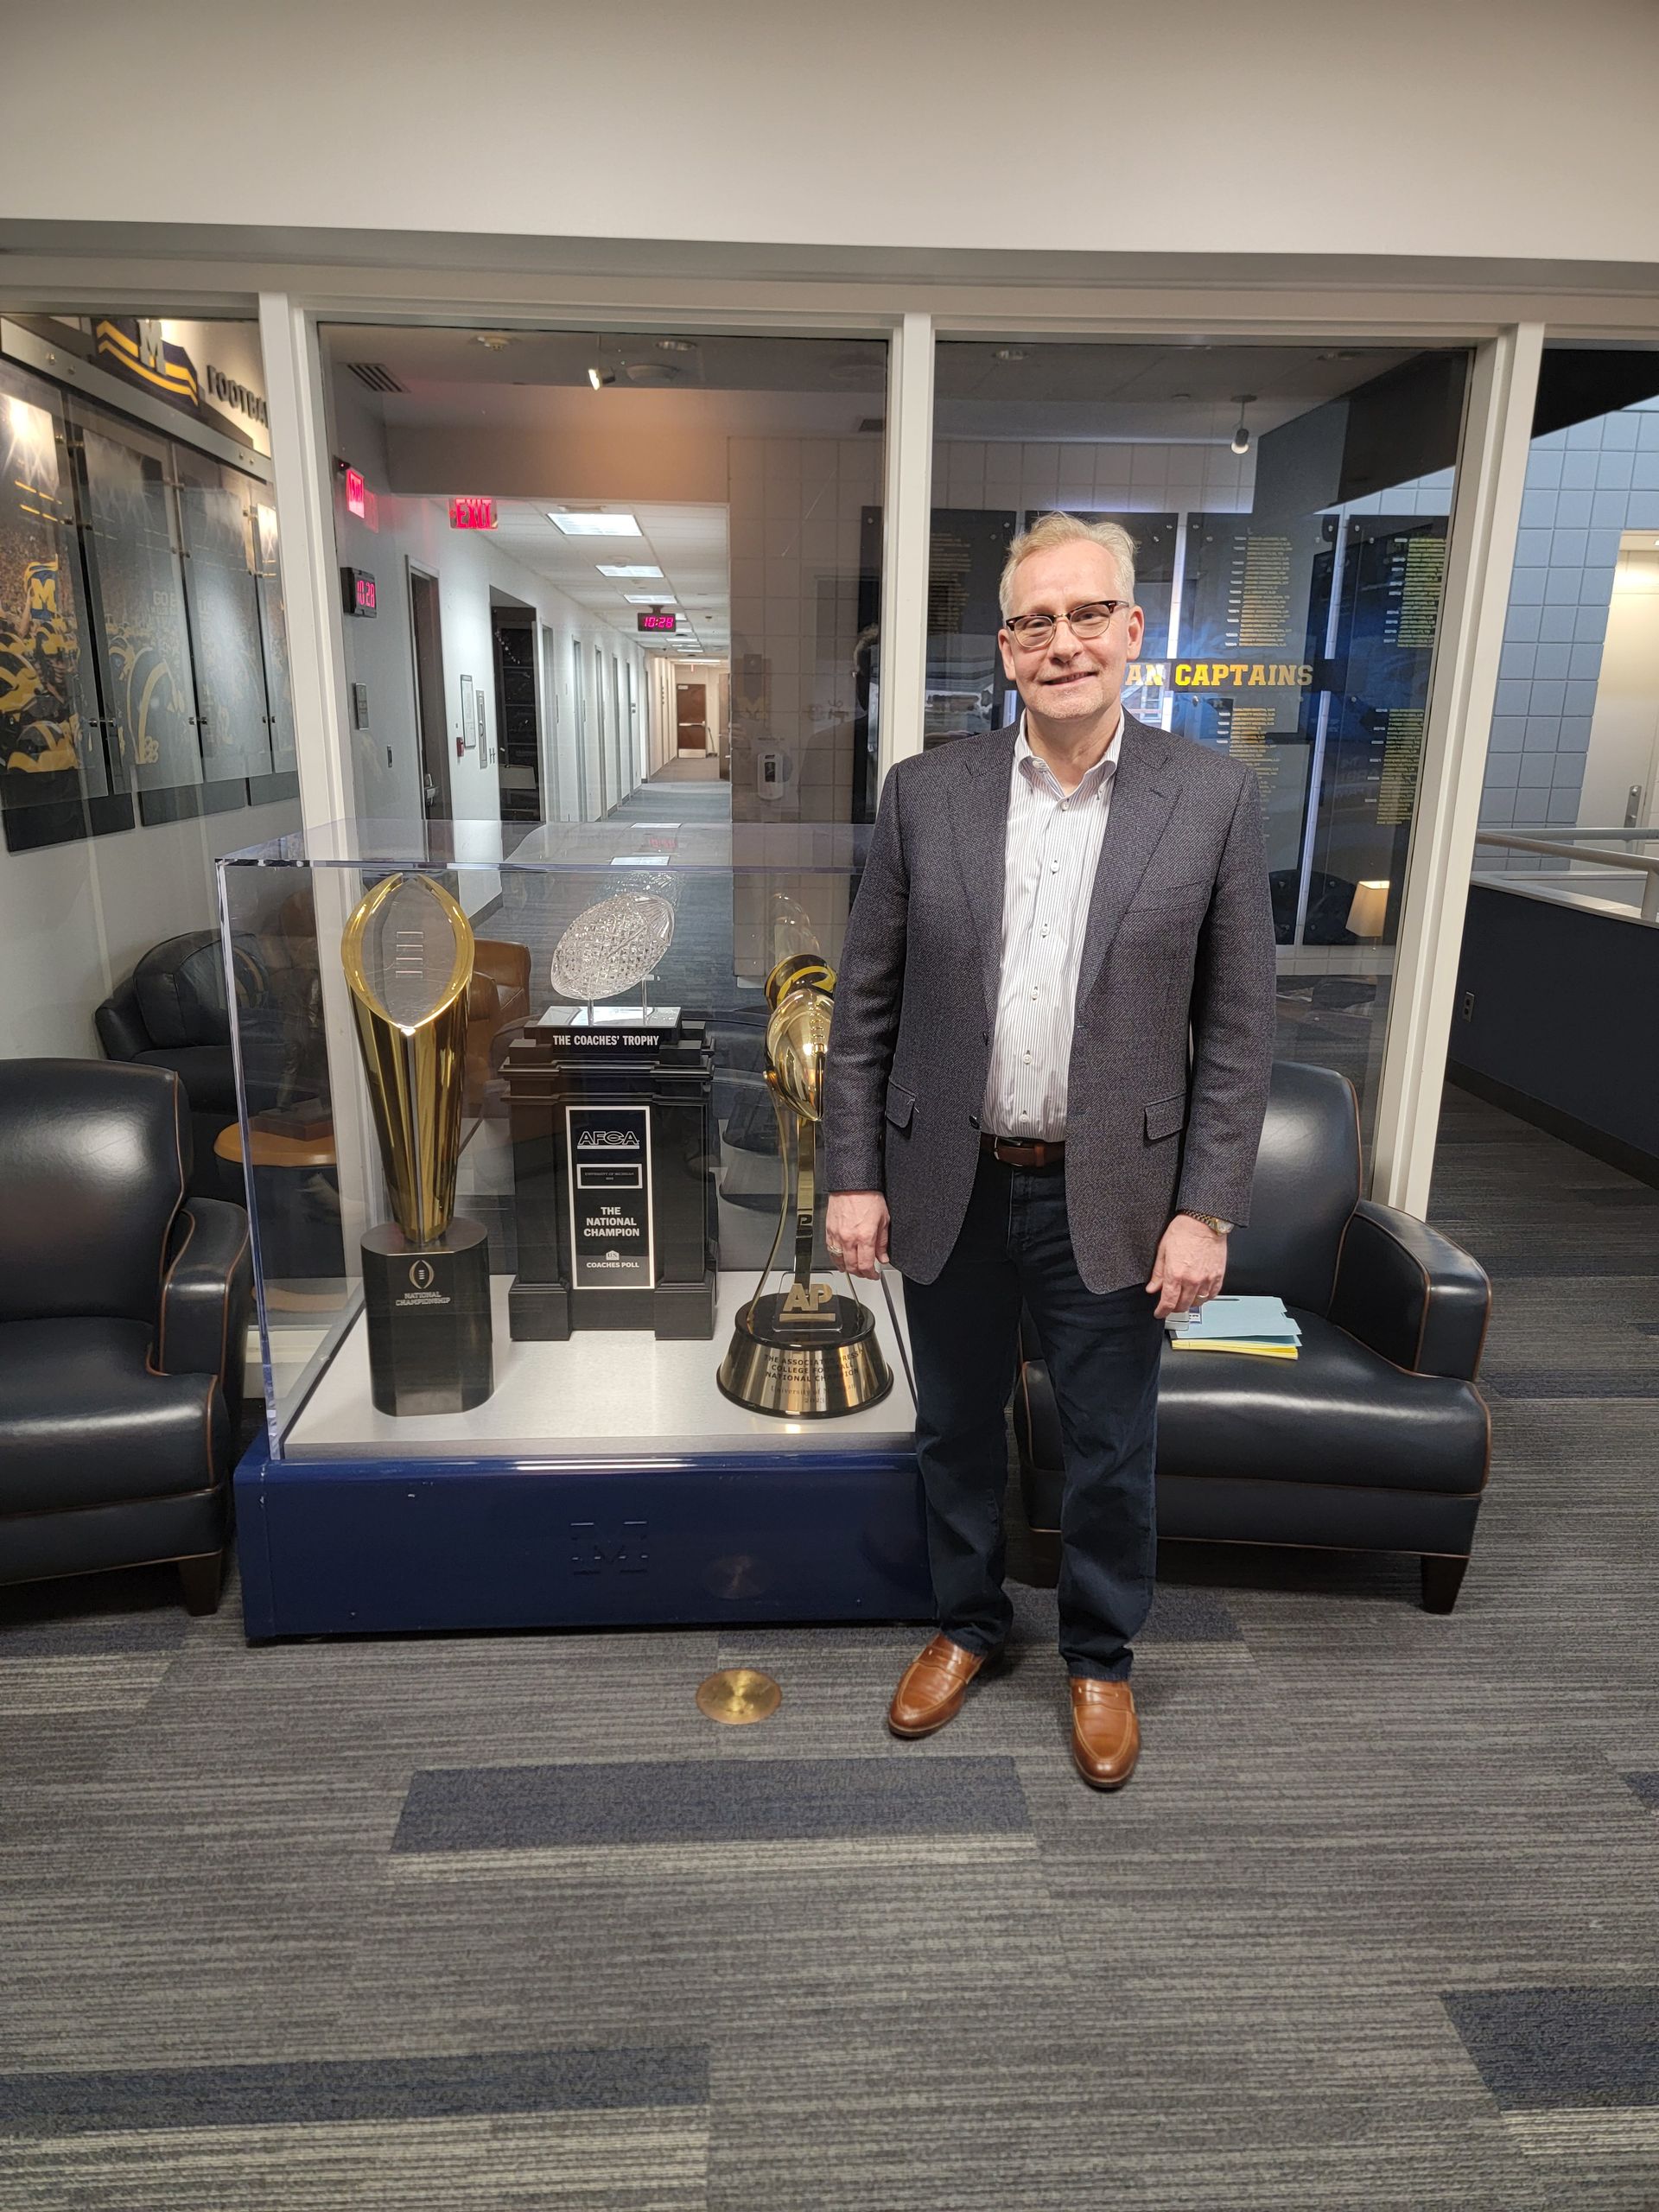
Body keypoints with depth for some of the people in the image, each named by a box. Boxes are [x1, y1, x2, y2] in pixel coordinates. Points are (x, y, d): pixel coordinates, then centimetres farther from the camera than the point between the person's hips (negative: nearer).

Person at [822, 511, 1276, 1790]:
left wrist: (1207, 1210, -8)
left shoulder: (1214, 799, -5)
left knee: (1112, 1457, 15)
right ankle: (969, 1623, 45)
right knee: (957, 1434, 19)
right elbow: (867, 1001, 1)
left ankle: (1102, 1658, 41)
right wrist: (854, 1177, -2)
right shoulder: (926, 793, -2)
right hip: (949, 1192, 2)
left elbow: (1238, 1027, -4)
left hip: (1109, 1199, -1)